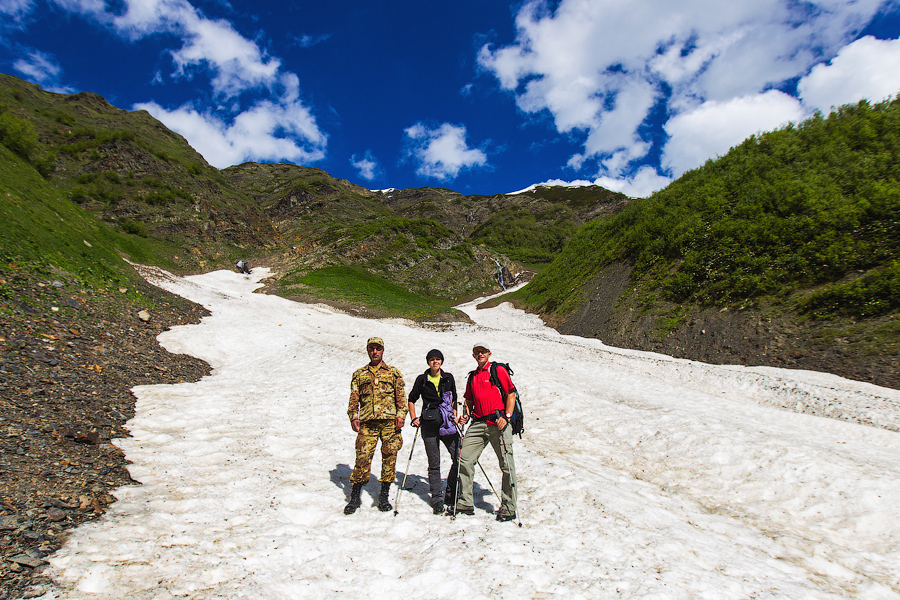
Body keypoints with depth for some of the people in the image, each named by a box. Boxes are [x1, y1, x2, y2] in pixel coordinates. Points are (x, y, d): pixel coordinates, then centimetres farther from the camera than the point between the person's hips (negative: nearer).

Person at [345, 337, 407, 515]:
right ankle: (355, 497, 7)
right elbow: (354, 398, 14)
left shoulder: (393, 373, 13)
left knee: (389, 457, 0)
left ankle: (384, 496, 11)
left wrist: (401, 414, -5)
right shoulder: (359, 374, 18)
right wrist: (353, 416, 1)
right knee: (363, 457, -5)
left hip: (389, 421, 0)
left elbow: (401, 396, 7)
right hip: (367, 422, 1)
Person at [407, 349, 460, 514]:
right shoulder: (422, 380, 5)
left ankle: (450, 496, 13)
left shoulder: (448, 378, 9)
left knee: (459, 458, -4)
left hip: (448, 424, 2)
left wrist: (454, 415, 9)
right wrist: (413, 418, 4)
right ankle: (436, 499, 14)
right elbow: (411, 400, 14)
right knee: (434, 464, 3)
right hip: (429, 426, -1)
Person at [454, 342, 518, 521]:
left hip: (498, 423, -5)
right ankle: (465, 503, 12)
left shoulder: (498, 370, 2)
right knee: (465, 459, 0)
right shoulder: (472, 377, 20)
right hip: (478, 424, 5)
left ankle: (508, 508, 9)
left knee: (506, 464, -3)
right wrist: (467, 416, 7)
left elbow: (511, 394, -2)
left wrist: (506, 417, -13)